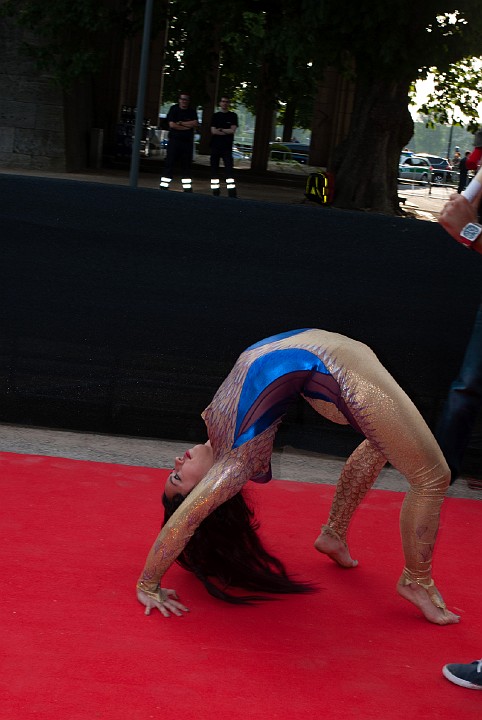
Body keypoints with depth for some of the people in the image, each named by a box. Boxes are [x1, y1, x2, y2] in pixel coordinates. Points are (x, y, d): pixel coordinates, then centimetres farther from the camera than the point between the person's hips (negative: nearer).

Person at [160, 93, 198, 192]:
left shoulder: (192, 111, 10)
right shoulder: (174, 109, 1)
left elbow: (195, 123, -6)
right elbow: (172, 124, -10)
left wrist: (181, 123, -12)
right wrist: (187, 127, -8)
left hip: (188, 142, 3)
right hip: (174, 140, -3)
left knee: (186, 166, 6)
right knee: (170, 164, -5)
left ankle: (187, 188, 9)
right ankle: (164, 186, -3)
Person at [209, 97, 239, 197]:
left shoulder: (233, 116, 6)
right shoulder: (215, 116, 10)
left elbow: (233, 130, -6)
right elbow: (213, 131, -2)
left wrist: (220, 130, -4)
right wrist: (227, 132, -8)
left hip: (227, 147, -3)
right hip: (215, 146, 3)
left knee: (229, 169, -12)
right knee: (214, 169, 4)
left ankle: (232, 193, -18)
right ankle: (215, 190, 11)